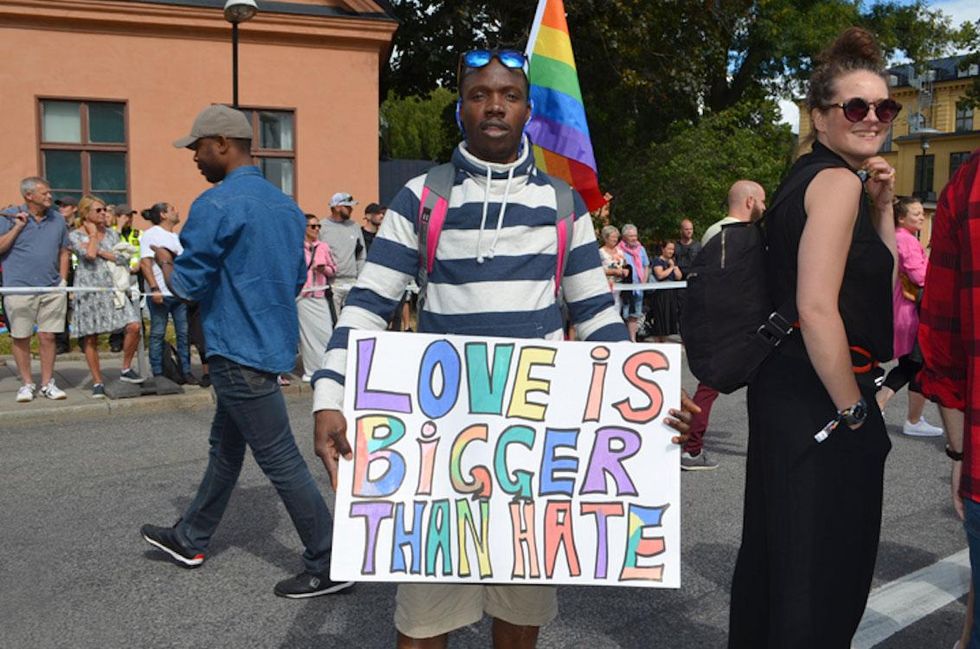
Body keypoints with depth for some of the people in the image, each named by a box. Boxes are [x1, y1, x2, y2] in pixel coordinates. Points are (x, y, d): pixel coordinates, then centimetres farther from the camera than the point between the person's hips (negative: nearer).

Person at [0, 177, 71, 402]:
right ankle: (27, 383, 15)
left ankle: (47, 383, 13)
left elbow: (64, 252, 16)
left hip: (52, 289, 2)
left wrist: (63, 280, 8)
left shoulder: (57, 219, 11)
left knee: (48, 337, 3)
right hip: (19, 288, -2)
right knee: (20, 338, 4)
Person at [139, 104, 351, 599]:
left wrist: (165, 260, 6)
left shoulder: (216, 205, -16)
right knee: (225, 447, 21)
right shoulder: (285, 205, 10)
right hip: (272, 342, 10)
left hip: (240, 352, -9)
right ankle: (190, 539, 39)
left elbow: (188, 284, -14)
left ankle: (327, 567, 6)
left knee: (280, 461, -3)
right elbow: (297, 278, 16)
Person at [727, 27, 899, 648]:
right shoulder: (837, 180, -13)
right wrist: (853, 410, -16)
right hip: (818, 398, -10)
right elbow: (818, 307, -23)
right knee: (825, 565, 2)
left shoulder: (813, 177, 15)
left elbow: (878, 281, 22)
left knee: (776, 549, 21)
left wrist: (881, 206, 9)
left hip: (789, 388, 10)